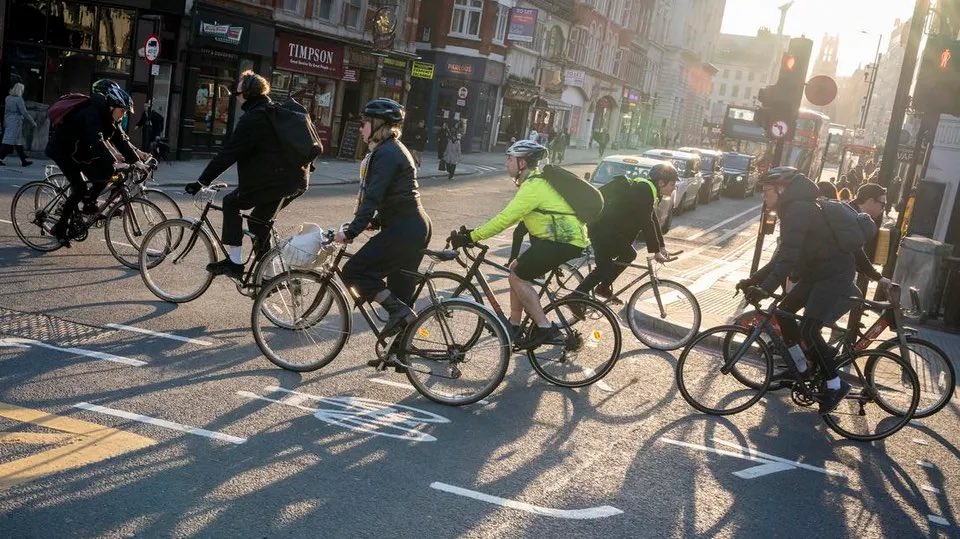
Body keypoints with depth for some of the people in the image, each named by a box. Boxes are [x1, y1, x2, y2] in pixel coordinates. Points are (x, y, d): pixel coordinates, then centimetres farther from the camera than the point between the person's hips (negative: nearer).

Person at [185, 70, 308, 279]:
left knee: (231, 203, 5)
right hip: (297, 180, 9)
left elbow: (228, 154, -12)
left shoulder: (252, 118, -10)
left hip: (274, 181, -9)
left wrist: (202, 182, -8)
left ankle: (234, 262, 2)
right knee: (259, 220, 20)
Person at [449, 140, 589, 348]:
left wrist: (471, 237, -20)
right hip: (565, 236, 10)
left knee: (517, 276, -4)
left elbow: (505, 219, -23)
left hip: (565, 241, -10)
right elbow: (511, 215, 18)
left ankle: (544, 328, -4)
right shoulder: (537, 180, 15)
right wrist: (474, 233, 14)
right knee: (516, 269, 15)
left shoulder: (533, 187, -17)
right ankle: (513, 326, 22)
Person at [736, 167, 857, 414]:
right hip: (817, 271, 11)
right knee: (784, 310, 12)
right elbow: (783, 256, 16)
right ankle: (801, 369, 24)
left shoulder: (799, 210, -21)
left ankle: (835, 385, -1)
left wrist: (766, 288, -38)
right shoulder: (792, 210, 12)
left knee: (809, 330, -16)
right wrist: (753, 280, 9)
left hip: (835, 274, -11)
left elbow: (789, 255, -32)